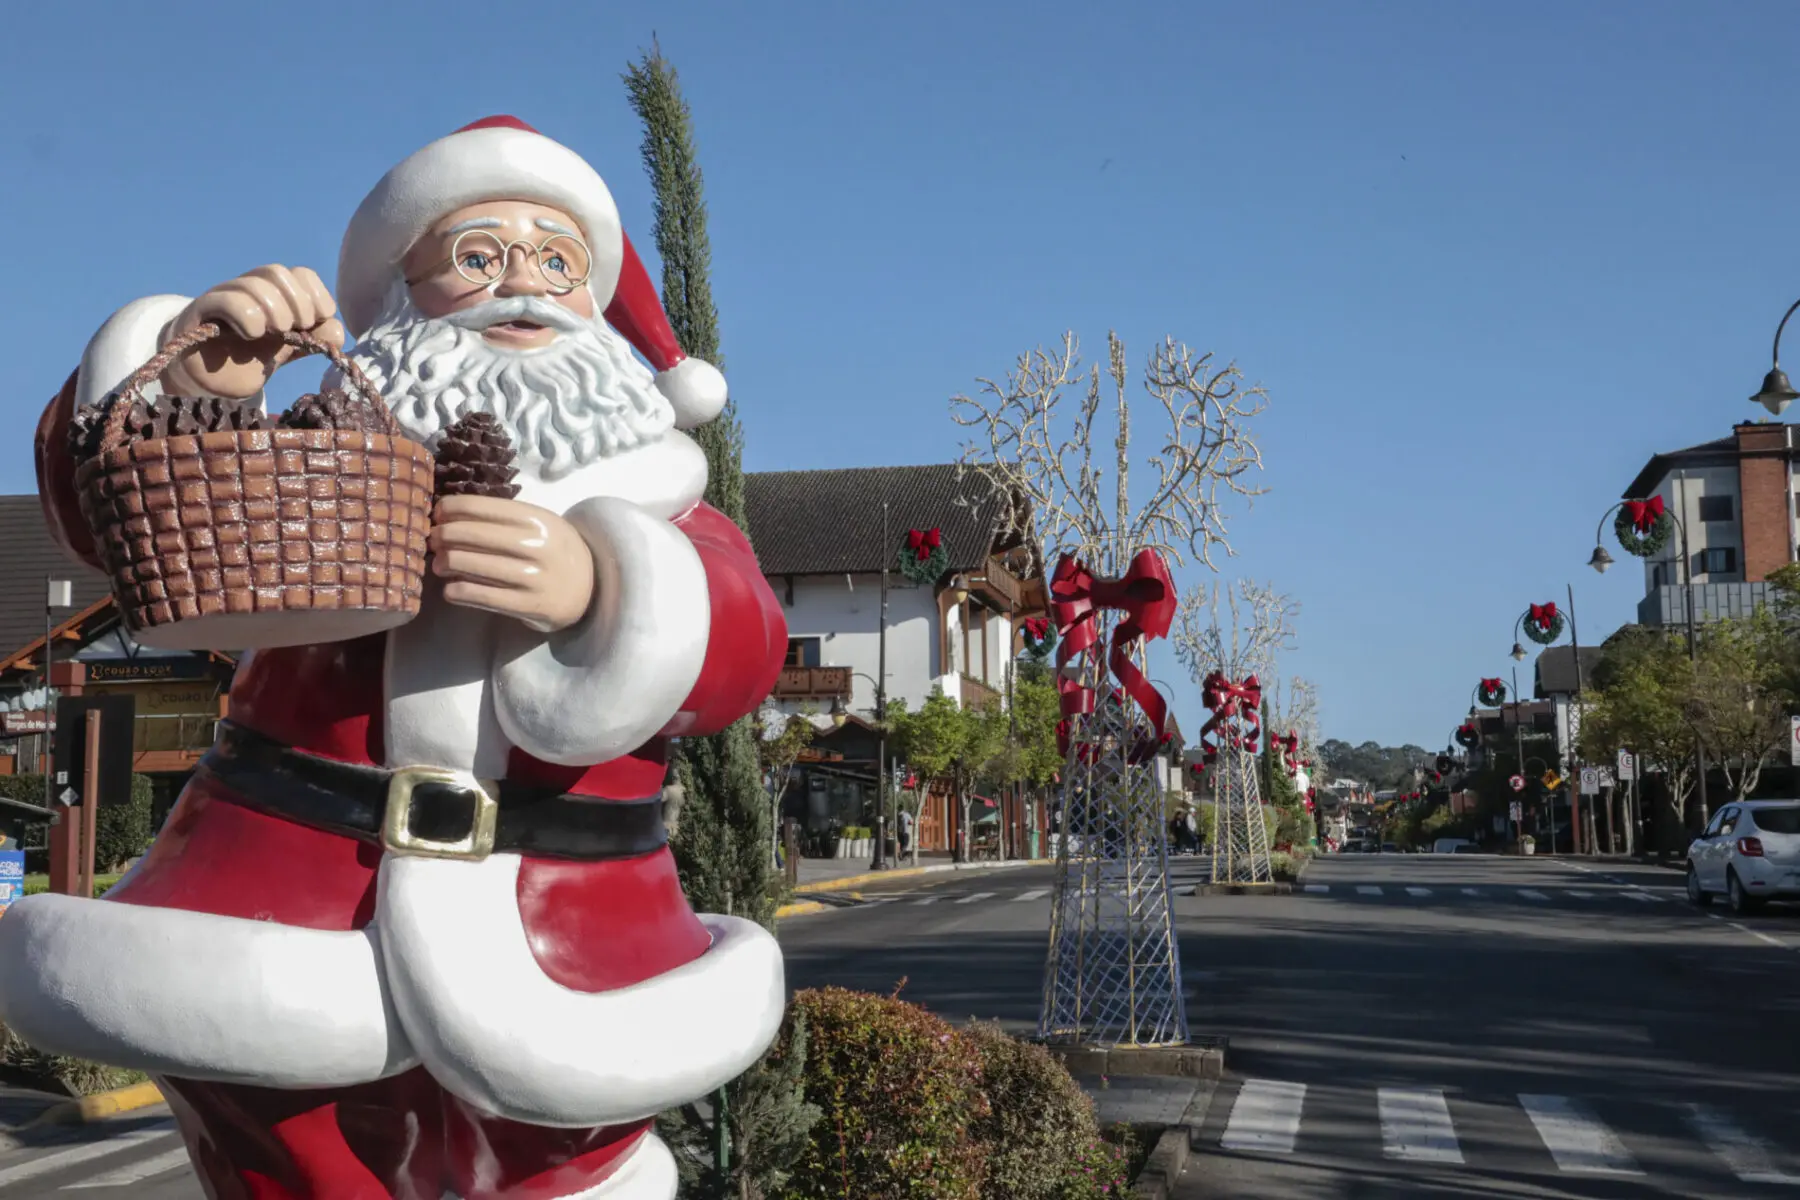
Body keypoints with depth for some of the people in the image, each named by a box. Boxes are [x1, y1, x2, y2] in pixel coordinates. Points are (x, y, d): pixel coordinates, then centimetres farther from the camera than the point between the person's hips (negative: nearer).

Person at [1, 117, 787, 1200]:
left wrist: (597, 588, -35)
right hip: (282, 956, 0)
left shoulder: (661, 521, 5)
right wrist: (183, 386, -27)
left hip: (550, 976, 1)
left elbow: (736, 652, -14)